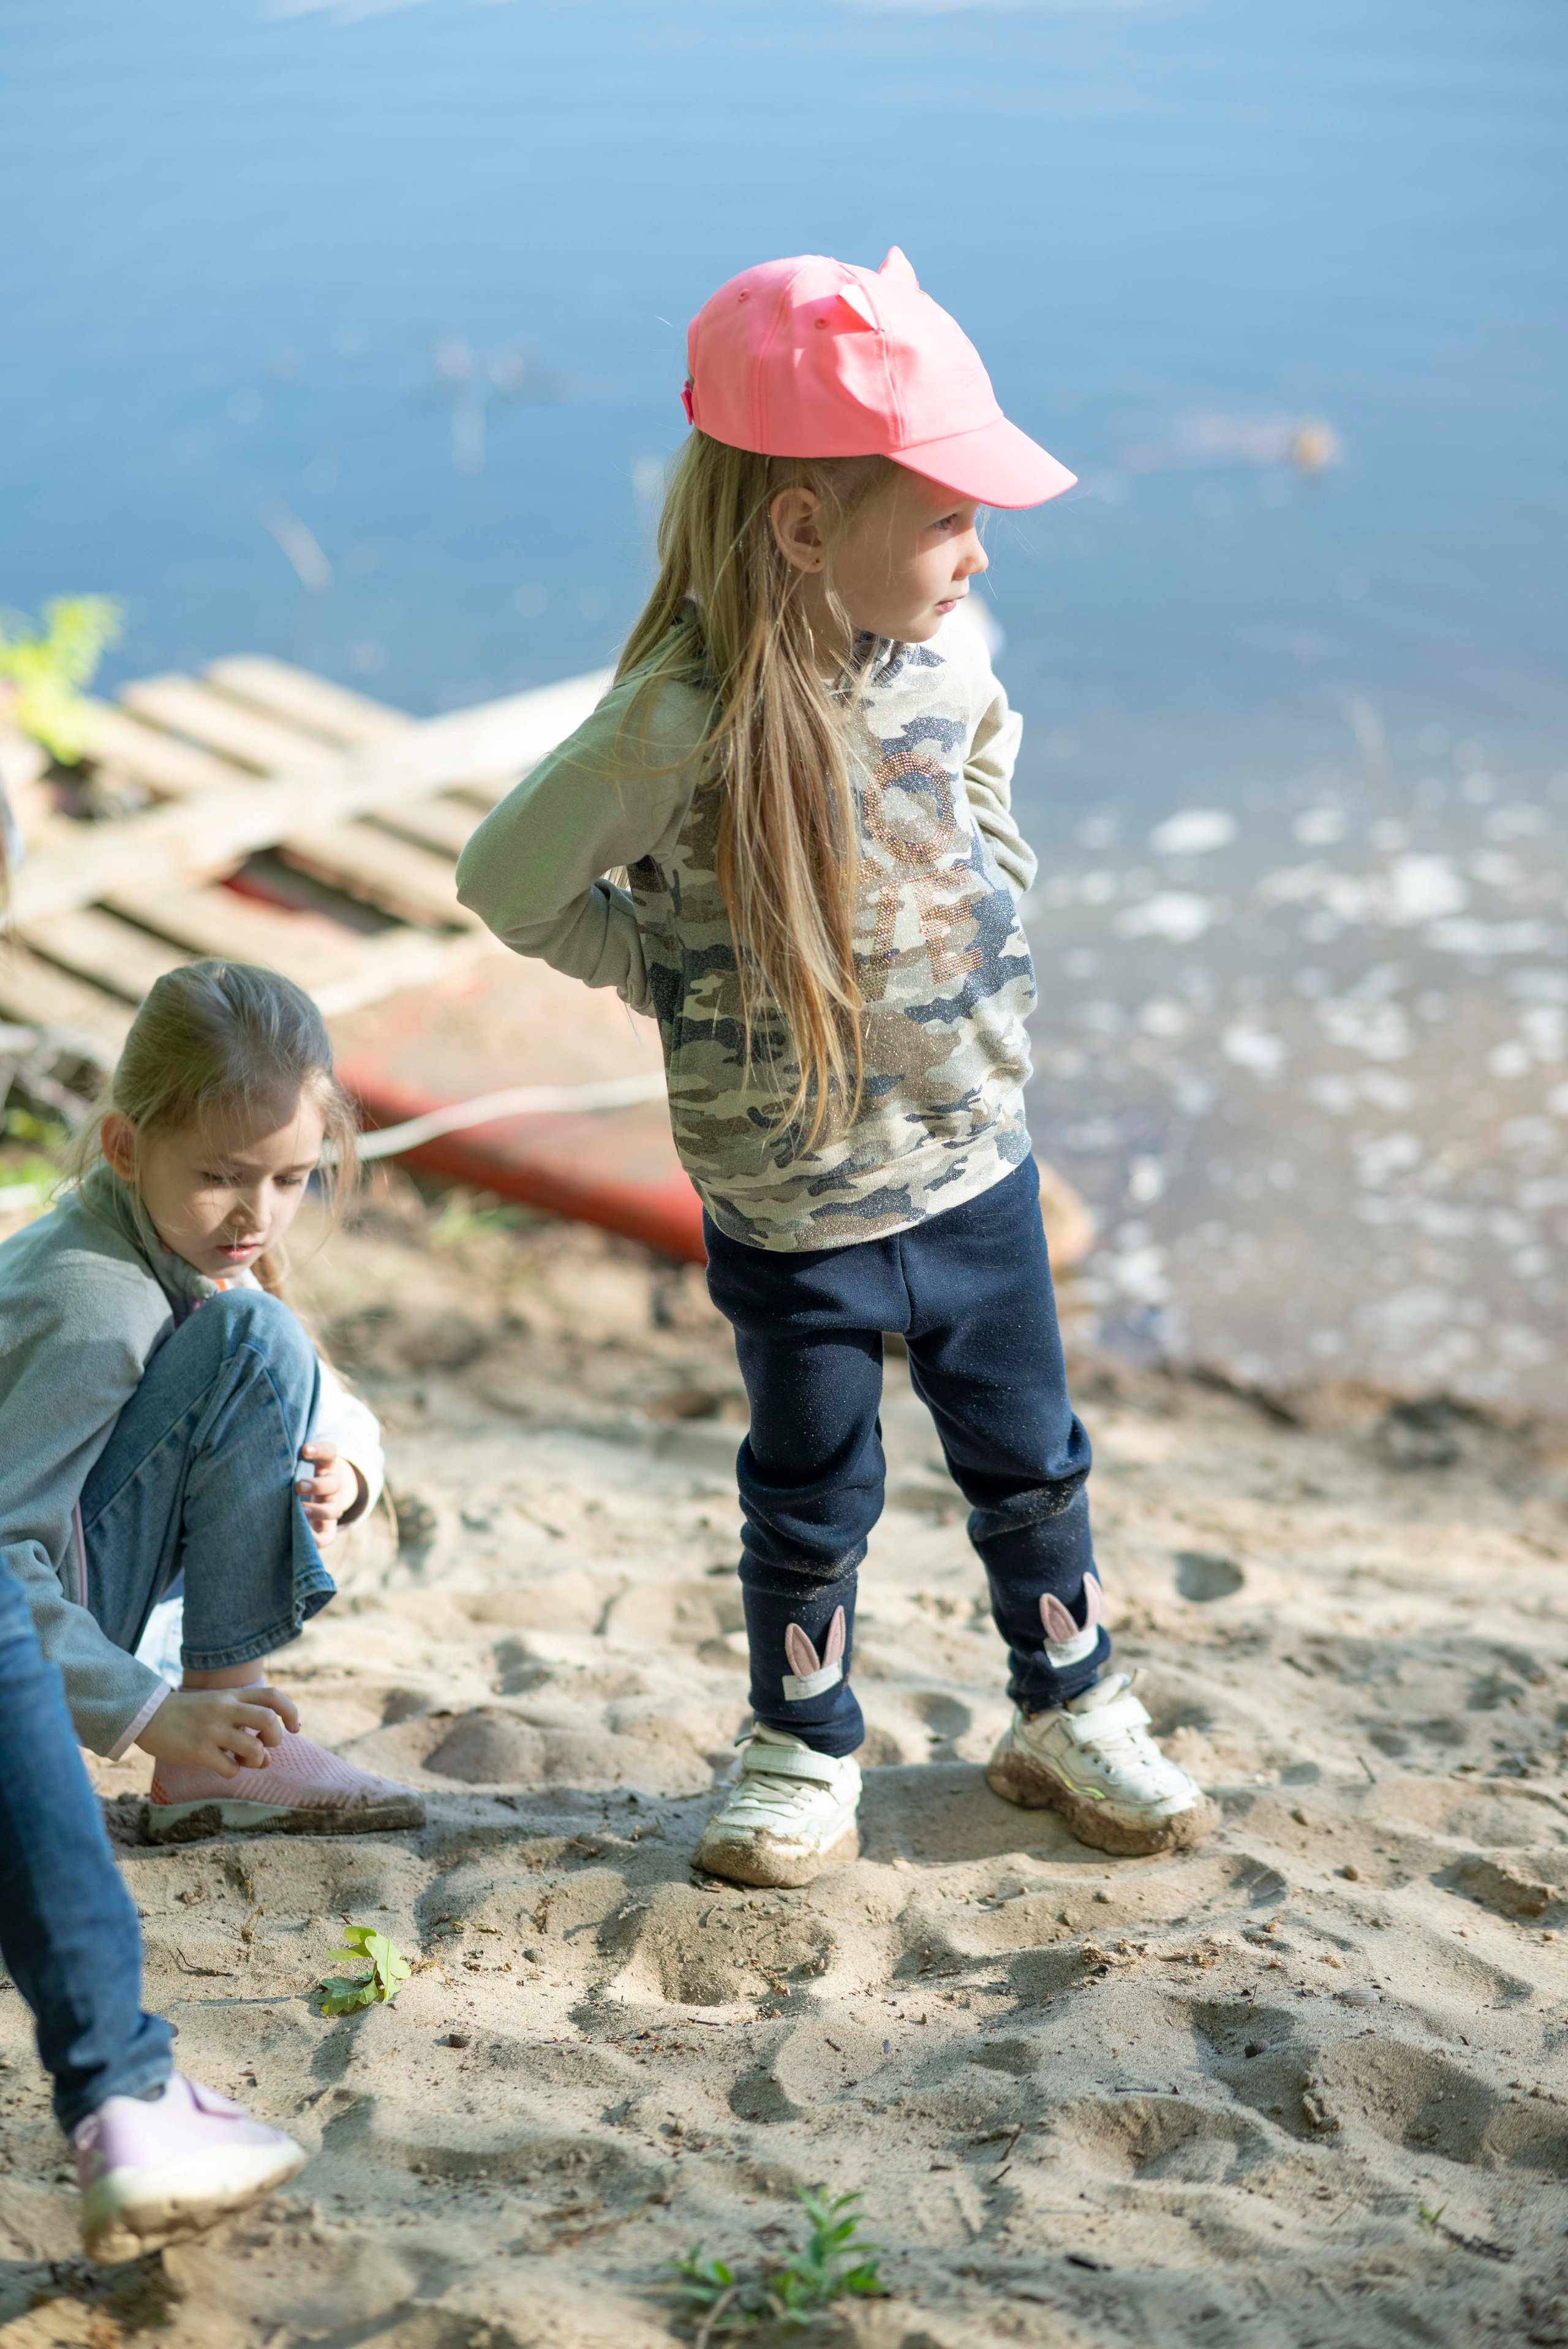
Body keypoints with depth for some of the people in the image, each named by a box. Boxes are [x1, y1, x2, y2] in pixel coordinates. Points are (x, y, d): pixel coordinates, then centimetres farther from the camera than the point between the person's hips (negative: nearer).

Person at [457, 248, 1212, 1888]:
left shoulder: (941, 651, -7)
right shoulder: (685, 723, -26)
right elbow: (506, 880, -13)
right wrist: (671, 970, -7)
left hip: (976, 1162, 5)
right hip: (791, 1213, -5)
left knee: (1029, 1460, 19)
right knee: (811, 1503, 14)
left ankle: (1070, 1710, 41)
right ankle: (803, 1755, 36)